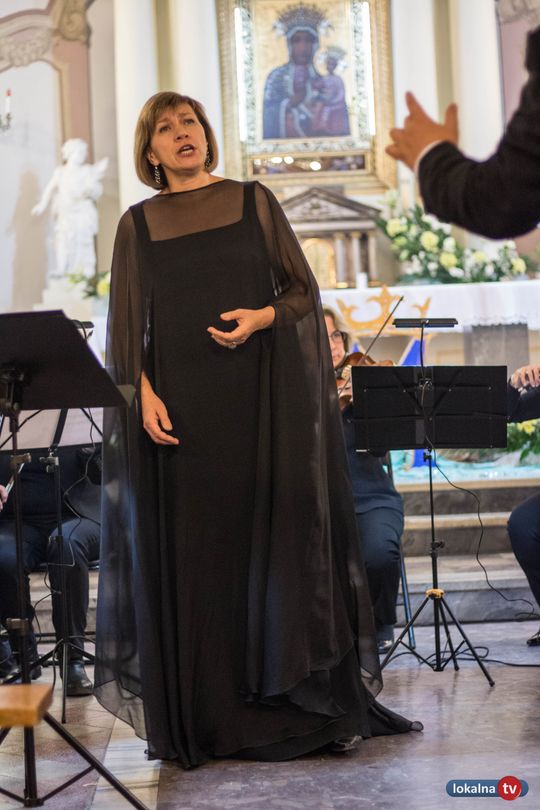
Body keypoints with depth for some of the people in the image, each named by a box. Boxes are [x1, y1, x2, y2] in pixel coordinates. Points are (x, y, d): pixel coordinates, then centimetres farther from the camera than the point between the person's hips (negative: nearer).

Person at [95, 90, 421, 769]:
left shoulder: (253, 201, 8)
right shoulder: (137, 225, 10)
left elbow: (302, 288, 6)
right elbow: (127, 324, 6)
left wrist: (263, 317, -14)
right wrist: (144, 394, -9)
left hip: (261, 395, 0)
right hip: (180, 401, 1)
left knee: (276, 534, -2)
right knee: (191, 549, 0)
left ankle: (298, 699, 6)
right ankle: (204, 717, 8)